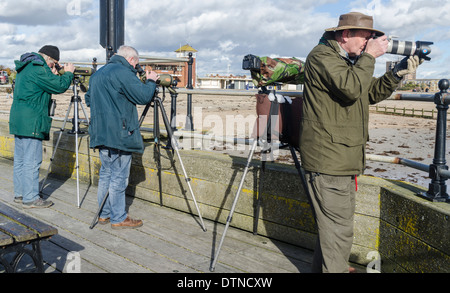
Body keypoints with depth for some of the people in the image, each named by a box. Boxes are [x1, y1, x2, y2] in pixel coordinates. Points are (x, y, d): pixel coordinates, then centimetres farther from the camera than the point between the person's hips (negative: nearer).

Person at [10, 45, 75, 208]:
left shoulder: (25, 67, 18)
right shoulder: (37, 68, -15)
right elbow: (60, 86, -16)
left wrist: (52, 75, 11)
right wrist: (68, 73, 0)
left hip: (18, 121, 10)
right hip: (31, 122, -10)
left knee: (20, 160, 15)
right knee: (32, 161, -5)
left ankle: (19, 194, 24)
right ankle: (30, 198, 0)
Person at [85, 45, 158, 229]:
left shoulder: (97, 74, 18)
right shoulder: (124, 72, -12)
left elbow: (88, 99, 27)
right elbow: (144, 97, -15)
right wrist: (151, 81, 1)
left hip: (101, 133, 9)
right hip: (119, 135, -9)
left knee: (106, 173, 16)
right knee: (119, 177, -2)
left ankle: (104, 214, 24)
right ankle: (118, 218, 5)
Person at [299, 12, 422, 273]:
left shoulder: (350, 60, 20)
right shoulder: (322, 56, -11)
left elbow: (372, 93, 18)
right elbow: (350, 88, -27)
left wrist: (397, 73, 5)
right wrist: (369, 56, -17)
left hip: (344, 160, 10)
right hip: (328, 161, -10)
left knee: (335, 224, 18)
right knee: (339, 229, -7)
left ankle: (322, 268, 31)